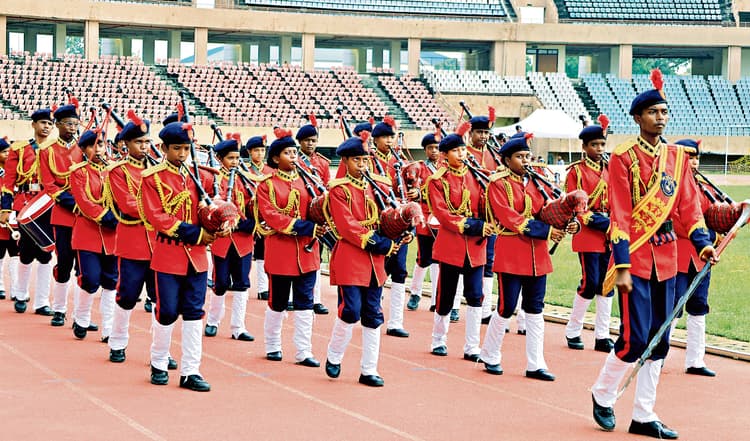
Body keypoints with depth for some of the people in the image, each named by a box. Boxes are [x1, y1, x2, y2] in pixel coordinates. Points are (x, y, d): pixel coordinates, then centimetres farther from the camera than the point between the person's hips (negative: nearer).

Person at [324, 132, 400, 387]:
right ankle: (333, 357, 12)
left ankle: (369, 371, 11)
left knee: (373, 316, 5)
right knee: (351, 311, -11)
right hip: (349, 258, -5)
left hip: (375, 260, 6)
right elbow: (347, 226, -13)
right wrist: (379, 244, -17)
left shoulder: (379, 186, 12)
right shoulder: (339, 190, -5)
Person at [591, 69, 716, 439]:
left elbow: (688, 206, 10)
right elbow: (619, 215, -11)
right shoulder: (624, 158, -7)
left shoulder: (677, 156, 10)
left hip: (666, 260, 6)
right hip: (636, 259, -6)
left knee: (659, 341, 8)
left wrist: (703, 243, -5)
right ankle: (603, 394, 16)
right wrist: (621, 267, -15)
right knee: (635, 338, -8)